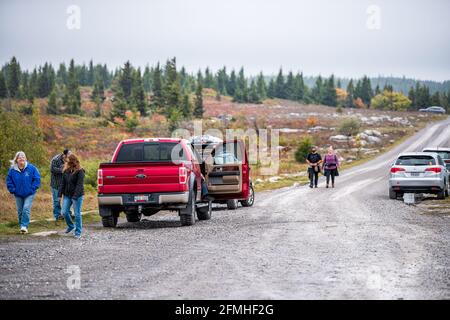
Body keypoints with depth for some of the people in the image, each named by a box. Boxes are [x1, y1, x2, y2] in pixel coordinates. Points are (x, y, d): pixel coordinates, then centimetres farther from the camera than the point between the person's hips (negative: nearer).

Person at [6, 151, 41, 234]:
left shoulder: (31, 168, -9)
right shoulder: (12, 170, -4)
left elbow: (37, 179, -4)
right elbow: (9, 181, 5)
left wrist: (32, 189, -9)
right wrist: (13, 190, -4)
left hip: (29, 194, -3)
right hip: (18, 195, 3)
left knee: (26, 209, -17)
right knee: (20, 211, 9)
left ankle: (24, 226, -14)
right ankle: (22, 227, 21)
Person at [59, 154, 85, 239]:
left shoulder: (80, 171, -12)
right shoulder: (66, 171, 8)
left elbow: (79, 185, -17)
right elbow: (63, 183, 12)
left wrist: (75, 196, -23)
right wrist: (60, 194, 5)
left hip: (77, 196, -6)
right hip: (67, 195, 6)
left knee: (77, 214, -1)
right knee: (65, 212, 5)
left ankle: (78, 232, 7)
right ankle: (71, 226, 30)